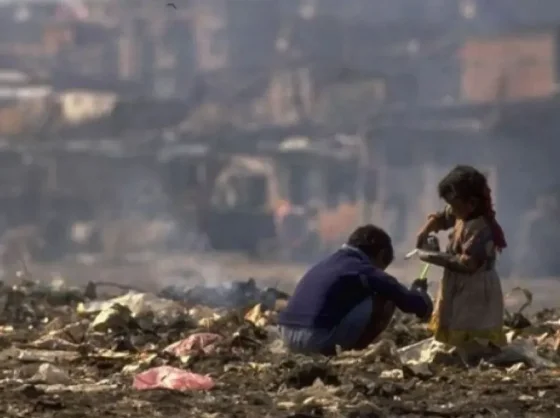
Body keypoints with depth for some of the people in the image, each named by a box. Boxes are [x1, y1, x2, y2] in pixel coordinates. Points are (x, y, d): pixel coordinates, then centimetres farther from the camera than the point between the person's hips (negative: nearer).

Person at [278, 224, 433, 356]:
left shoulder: (326, 263, 26)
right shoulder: (365, 271, 4)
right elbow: (416, 303, 7)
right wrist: (419, 294, 33)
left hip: (288, 336, 8)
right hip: (317, 338, -8)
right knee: (385, 301, 5)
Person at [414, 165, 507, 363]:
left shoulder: (480, 228, -25)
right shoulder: (462, 215, 6)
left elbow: (468, 263, -30)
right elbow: (442, 217, 25)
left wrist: (436, 257, -23)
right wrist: (426, 229, 4)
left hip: (475, 296, -10)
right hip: (462, 291, 10)